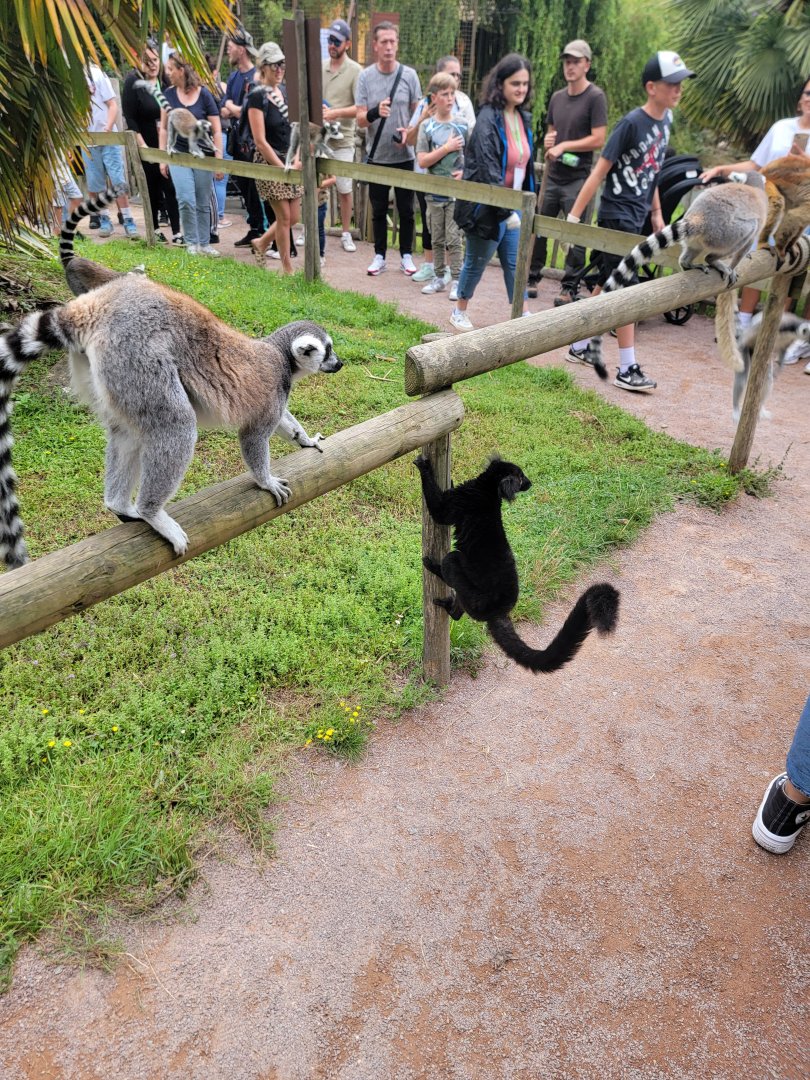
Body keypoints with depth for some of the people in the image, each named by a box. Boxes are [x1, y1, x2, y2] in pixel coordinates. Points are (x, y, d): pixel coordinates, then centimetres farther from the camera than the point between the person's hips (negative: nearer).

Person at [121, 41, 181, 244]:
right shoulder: (133, 82, -6)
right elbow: (130, 119, -8)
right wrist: (143, 146, -14)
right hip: (146, 145, -2)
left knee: (171, 188, -6)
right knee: (151, 189, 6)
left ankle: (177, 232, -5)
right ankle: (154, 230, 19)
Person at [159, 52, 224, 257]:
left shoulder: (204, 94, -5)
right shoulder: (169, 94, 3)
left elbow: (216, 131, -4)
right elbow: (164, 127, 10)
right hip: (178, 154, 1)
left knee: (203, 204, 5)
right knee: (186, 200, -11)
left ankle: (204, 243, 16)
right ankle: (191, 242, 2)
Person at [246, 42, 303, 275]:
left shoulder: (284, 91, 10)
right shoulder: (258, 96, -11)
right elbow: (260, 141, -16)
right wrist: (282, 168, -17)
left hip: (289, 160, 7)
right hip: (269, 162, -7)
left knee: (294, 216, 8)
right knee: (284, 216, -5)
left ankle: (261, 243, 31)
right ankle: (287, 268, 8)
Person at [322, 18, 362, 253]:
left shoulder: (355, 71, -6)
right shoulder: (319, 67, 10)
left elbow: (361, 108, -15)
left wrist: (334, 113, -23)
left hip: (342, 140, -4)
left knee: (344, 188, 3)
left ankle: (346, 233, 15)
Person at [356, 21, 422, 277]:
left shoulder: (409, 75, -1)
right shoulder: (365, 76, -1)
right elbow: (360, 119, -5)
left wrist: (409, 132, -14)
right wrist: (376, 112, -26)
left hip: (404, 155, 0)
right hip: (377, 155, 0)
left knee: (406, 210, 7)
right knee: (378, 210, 8)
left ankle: (406, 255, 19)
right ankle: (379, 256, 19)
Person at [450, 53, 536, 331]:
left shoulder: (523, 118, 7)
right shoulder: (488, 119, -17)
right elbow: (488, 169, -23)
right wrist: (505, 209, -27)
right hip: (487, 205, -7)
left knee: (515, 263, 11)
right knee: (476, 262, 8)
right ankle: (459, 311, 27)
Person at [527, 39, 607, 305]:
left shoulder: (595, 97, -6)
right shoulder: (557, 97, 13)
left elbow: (598, 140, -13)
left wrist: (563, 146, -14)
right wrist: (548, 142, 1)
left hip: (577, 179, -6)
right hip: (552, 176, 6)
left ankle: (570, 288, 5)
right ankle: (532, 278, 21)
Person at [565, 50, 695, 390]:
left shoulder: (665, 120, 8)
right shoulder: (632, 123, -15)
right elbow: (600, 170, -16)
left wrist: (656, 213, 17)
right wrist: (574, 215, -18)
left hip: (637, 217, 8)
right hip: (616, 215, -8)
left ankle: (579, 347, 26)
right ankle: (627, 371, -1)